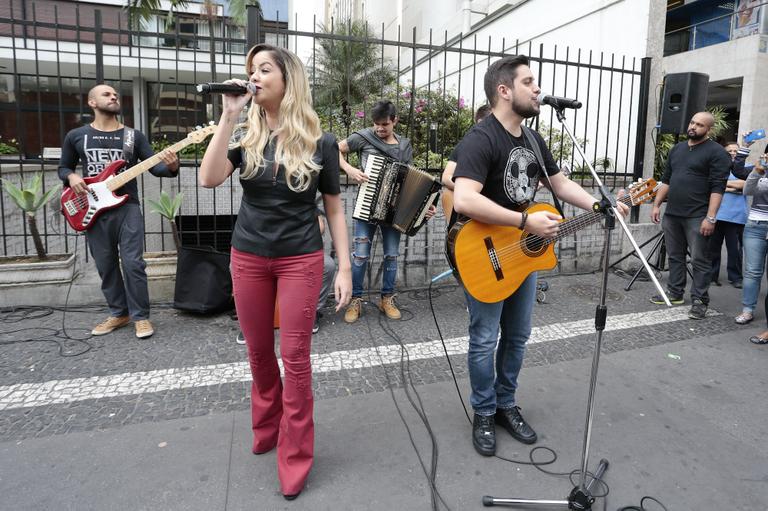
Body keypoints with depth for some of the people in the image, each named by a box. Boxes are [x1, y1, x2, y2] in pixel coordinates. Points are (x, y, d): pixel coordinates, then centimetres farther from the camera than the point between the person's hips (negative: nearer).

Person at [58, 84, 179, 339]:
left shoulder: (134, 136, 4)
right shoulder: (76, 136, 8)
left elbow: (154, 166, -3)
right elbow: (63, 167, 17)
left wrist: (171, 166, -25)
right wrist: (72, 177, -6)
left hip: (127, 208, -2)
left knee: (133, 264, -8)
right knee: (106, 266, 9)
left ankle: (140, 316, 5)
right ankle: (118, 313, 23)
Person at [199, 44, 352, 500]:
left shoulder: (319, 142, -4)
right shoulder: (247, 137, 2)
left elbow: (335, 208, -1)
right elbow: (209, 179, -13)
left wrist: (345, 268, -6)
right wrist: (228, 117, -16)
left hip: (301, 260, -3)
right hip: (248, 257, 3)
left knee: (295, 357, 2)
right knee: (259, 353, 15)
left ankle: (295, 457, 18)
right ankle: (267, 429, 39)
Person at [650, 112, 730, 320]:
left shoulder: (716, 152, -5)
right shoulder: (677, 148, 16)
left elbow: (717, 188, -12)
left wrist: (710, 217, -19)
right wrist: (656, 204, 12)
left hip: (697, 217, -6)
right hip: (671, 214, 6)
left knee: (699, 260, -2)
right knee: (675, 256, 13)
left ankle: (699, 300, 5)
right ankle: (675, 292, 23)